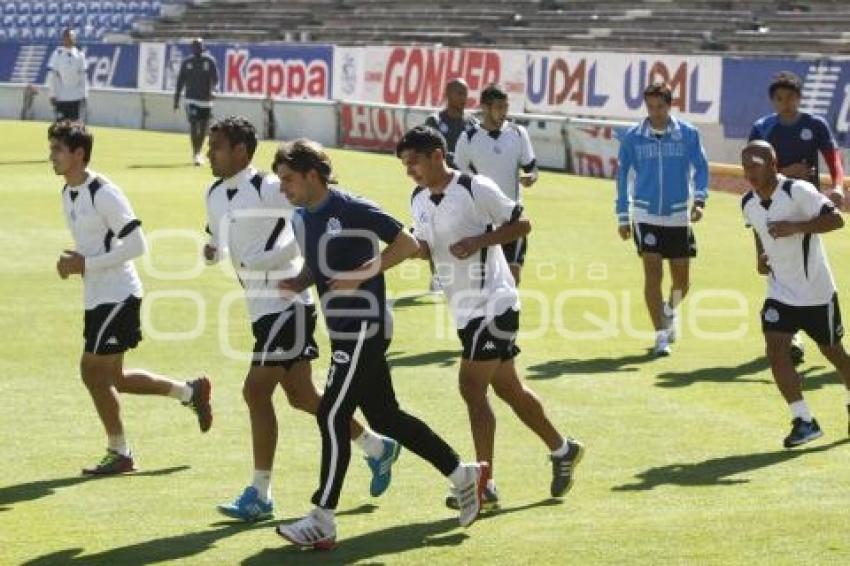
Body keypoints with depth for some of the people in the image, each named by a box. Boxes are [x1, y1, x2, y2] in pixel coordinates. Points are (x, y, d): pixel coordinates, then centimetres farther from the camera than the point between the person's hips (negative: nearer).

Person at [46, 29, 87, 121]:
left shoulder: (79, 54, 7)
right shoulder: (57, 54, -4)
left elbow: (83, 76, 10)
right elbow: (51, 76, -4)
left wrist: (84, 94, 6)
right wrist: (52, 94, -8)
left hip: (76, 97, 3)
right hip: (60, 97, -3)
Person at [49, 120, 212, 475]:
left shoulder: (104, 194, -18)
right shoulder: (68, 193, 11)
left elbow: (136, 245, -21)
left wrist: (86, 264, -21)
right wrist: (73, 261, 2)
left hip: (118, 295, -10)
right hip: (96, 297, 10)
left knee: (93, 370, -8)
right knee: (111, 377, 14)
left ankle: (119, 453, 7)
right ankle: (190, 392, 29)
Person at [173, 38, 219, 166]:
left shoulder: (209, 61, 1)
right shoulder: (187, 62, 4)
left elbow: (215, 78, -6)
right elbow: (180, 81, 9)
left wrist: (213, 88, -27)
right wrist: (176, 99, 7)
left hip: (206, 99, 1)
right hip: (192, 99, -1)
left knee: (203, 128, 8)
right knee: (194, 126, -14)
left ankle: (198, 152, 26)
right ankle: (196, 154, -16)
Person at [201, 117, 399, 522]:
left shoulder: (268, 189, -15)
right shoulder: (215, 195, 11)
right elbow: (219, 239, 25)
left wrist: (266, 258, -21)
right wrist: (211, 251, 0)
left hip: (286, 304, -9)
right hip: (261, 307, 9)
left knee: (256, 392, -11)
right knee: (301, 396, 14)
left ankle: (260, 495, -3)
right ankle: (377, 448, 31)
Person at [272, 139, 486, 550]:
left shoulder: (350, 209, -15)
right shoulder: (301, 219, 10)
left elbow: (407, 244, -13)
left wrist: (362, 274, -20)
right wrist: (299, 282, 2)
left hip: (364, 328, -9)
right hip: (343, 330, 9)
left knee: (332, 417, -11)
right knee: (384, 416, 14)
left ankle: (322, 523, -6)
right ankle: (464, 475, 26)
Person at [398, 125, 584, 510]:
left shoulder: (476, 189, -14)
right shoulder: (419, 200, 8)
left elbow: (522, 224, -10)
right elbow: (425, 248, 17)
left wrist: (478, 241, -21)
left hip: (493, 303, -8)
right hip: (465, 310, 8)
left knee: (471, 387, -13)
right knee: (507, 388, 16)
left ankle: (484, 486, -9)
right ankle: (563, 450, 33)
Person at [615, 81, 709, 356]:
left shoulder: (688, 134, -3)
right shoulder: (632, 137, -1)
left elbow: (701, 168, 0)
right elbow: (623, 176, 6)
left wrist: (699, 200, -17)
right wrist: (623, 217, 5)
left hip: (678, 217, 1)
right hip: (646, 217, -1)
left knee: (682, 279, 8)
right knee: (653, 274, -10)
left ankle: (670, 311, 41)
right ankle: (661, 335, -5)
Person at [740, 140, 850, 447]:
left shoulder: (798, 191, -20)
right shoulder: (748, 203, 0)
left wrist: (795, 227, -32)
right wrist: (760, 256, 3)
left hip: (817, 292, -5)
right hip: (780, 293, 5)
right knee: (775, 350, -13)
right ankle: (804, 421, -7)